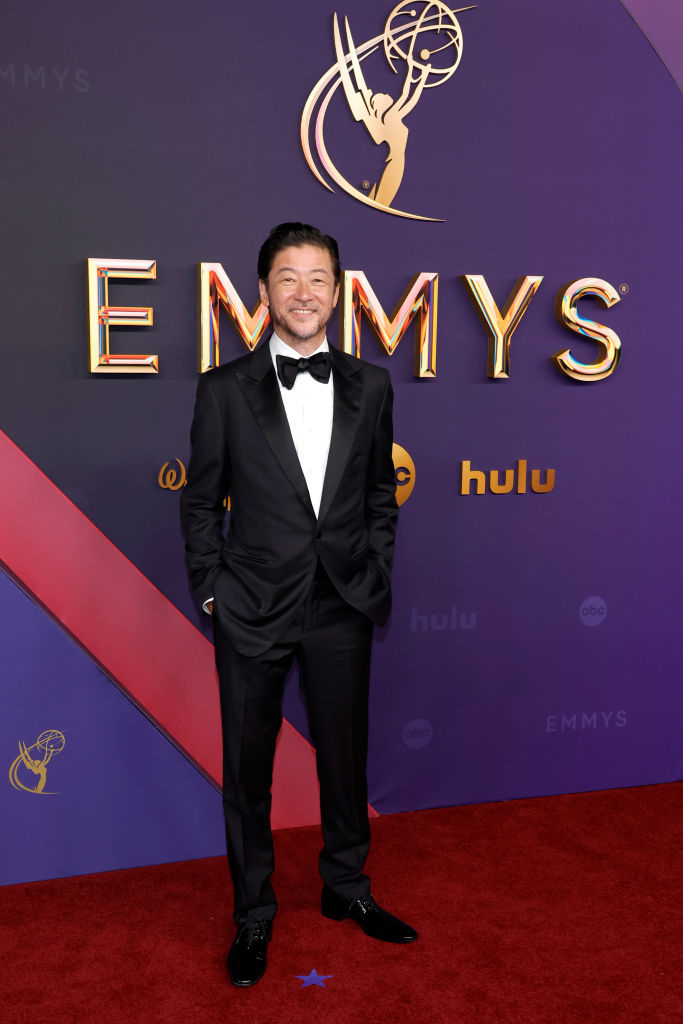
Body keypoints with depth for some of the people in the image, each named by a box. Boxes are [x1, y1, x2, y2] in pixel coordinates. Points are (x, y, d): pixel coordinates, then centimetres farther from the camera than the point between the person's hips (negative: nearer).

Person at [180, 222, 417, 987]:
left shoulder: (369, 387, 3)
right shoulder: (224, 389, -4)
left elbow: (381, 495, 10)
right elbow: (200, 501, 1)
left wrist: (376, 579, 4)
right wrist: (210, 591, -2)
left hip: (342, 609, 2)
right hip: (253, 611, -2)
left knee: (344, 757, 16)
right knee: (247, 767, 11)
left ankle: (347, 888, 41)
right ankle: (253, 914, 33)